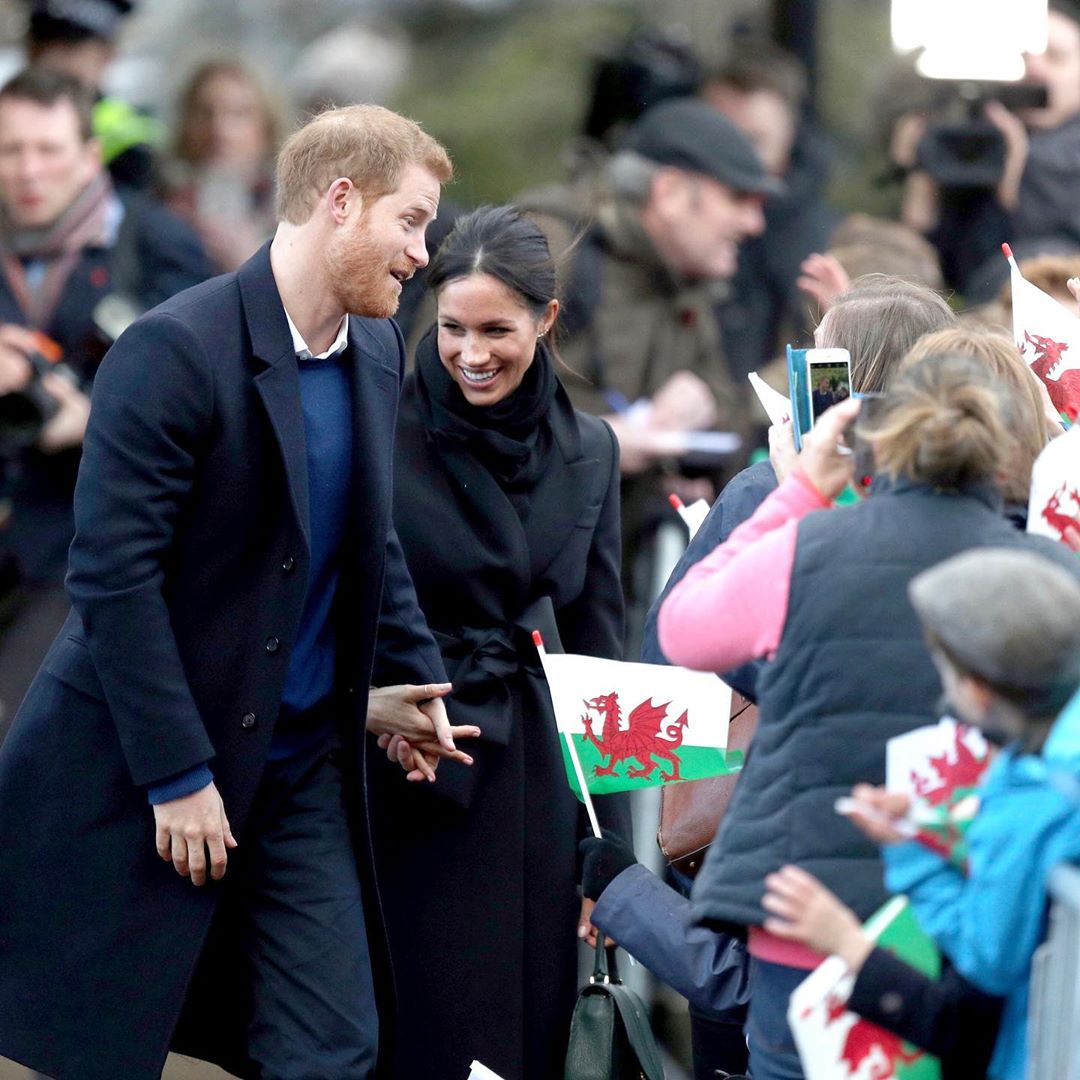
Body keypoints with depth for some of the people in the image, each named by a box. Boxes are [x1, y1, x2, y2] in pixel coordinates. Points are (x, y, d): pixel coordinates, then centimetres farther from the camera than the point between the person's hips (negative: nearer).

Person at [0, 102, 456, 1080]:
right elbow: (113, 577, -20)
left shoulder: (376, 356, 8)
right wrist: (178, 776, -20)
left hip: (301, 770, 7)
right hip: (144, 769, -7)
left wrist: (418, 672, 11)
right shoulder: (177, 350, -17)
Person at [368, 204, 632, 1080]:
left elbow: (598, 647, 11)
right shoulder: (387, 434, -7)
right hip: (410, 785, -4)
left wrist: (607, 840, 9)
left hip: (535, 783, 4)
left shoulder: (588, 451, 7)